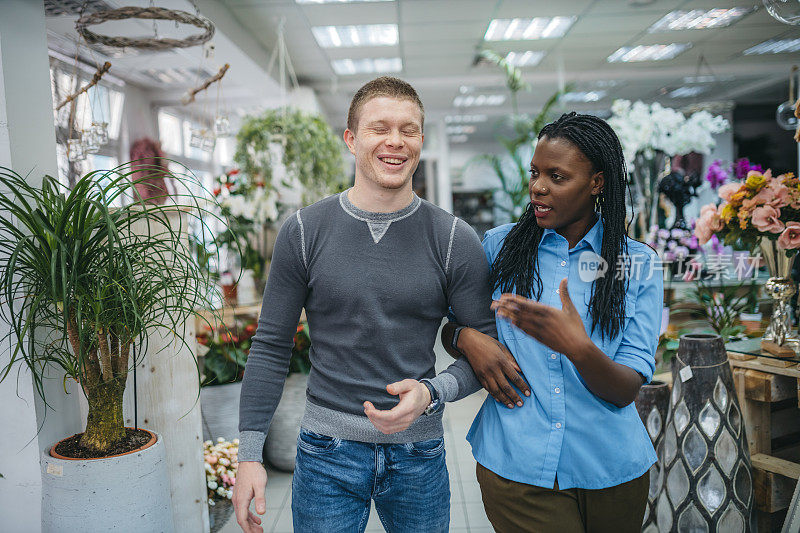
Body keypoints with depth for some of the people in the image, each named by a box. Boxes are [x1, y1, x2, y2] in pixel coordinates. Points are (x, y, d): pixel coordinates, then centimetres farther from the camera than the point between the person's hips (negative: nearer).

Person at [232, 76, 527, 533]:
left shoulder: (455, 240, -5)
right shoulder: (304, 232, -5)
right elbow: (272, 347, -1)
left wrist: (433, 392, -20)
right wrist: (250, 453, -3)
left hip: (419, 455, 1)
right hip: (327, 451, 0)